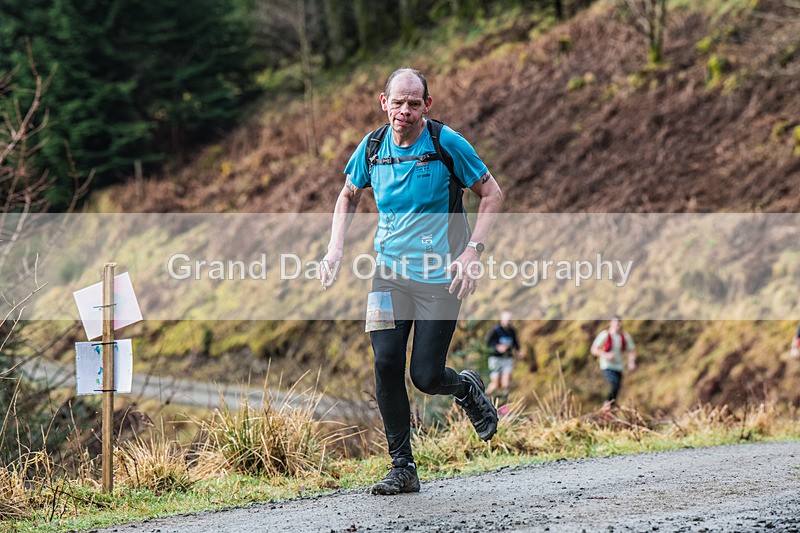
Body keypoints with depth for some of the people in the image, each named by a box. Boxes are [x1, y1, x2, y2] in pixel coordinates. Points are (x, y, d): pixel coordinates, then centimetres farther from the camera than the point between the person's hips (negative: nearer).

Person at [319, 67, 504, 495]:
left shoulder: (447, 144, -10)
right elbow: (348, 195, 19)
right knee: (386, 364, -12)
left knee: (426, 376, -6)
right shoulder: (372, 147, 1)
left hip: (440, 278, -3)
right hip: (390, 271, 3)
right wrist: (335, 249, 5)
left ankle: (467, 388, 31)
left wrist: (472, 251, -14)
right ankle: (402, 468, 1)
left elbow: (491, 194, -2)